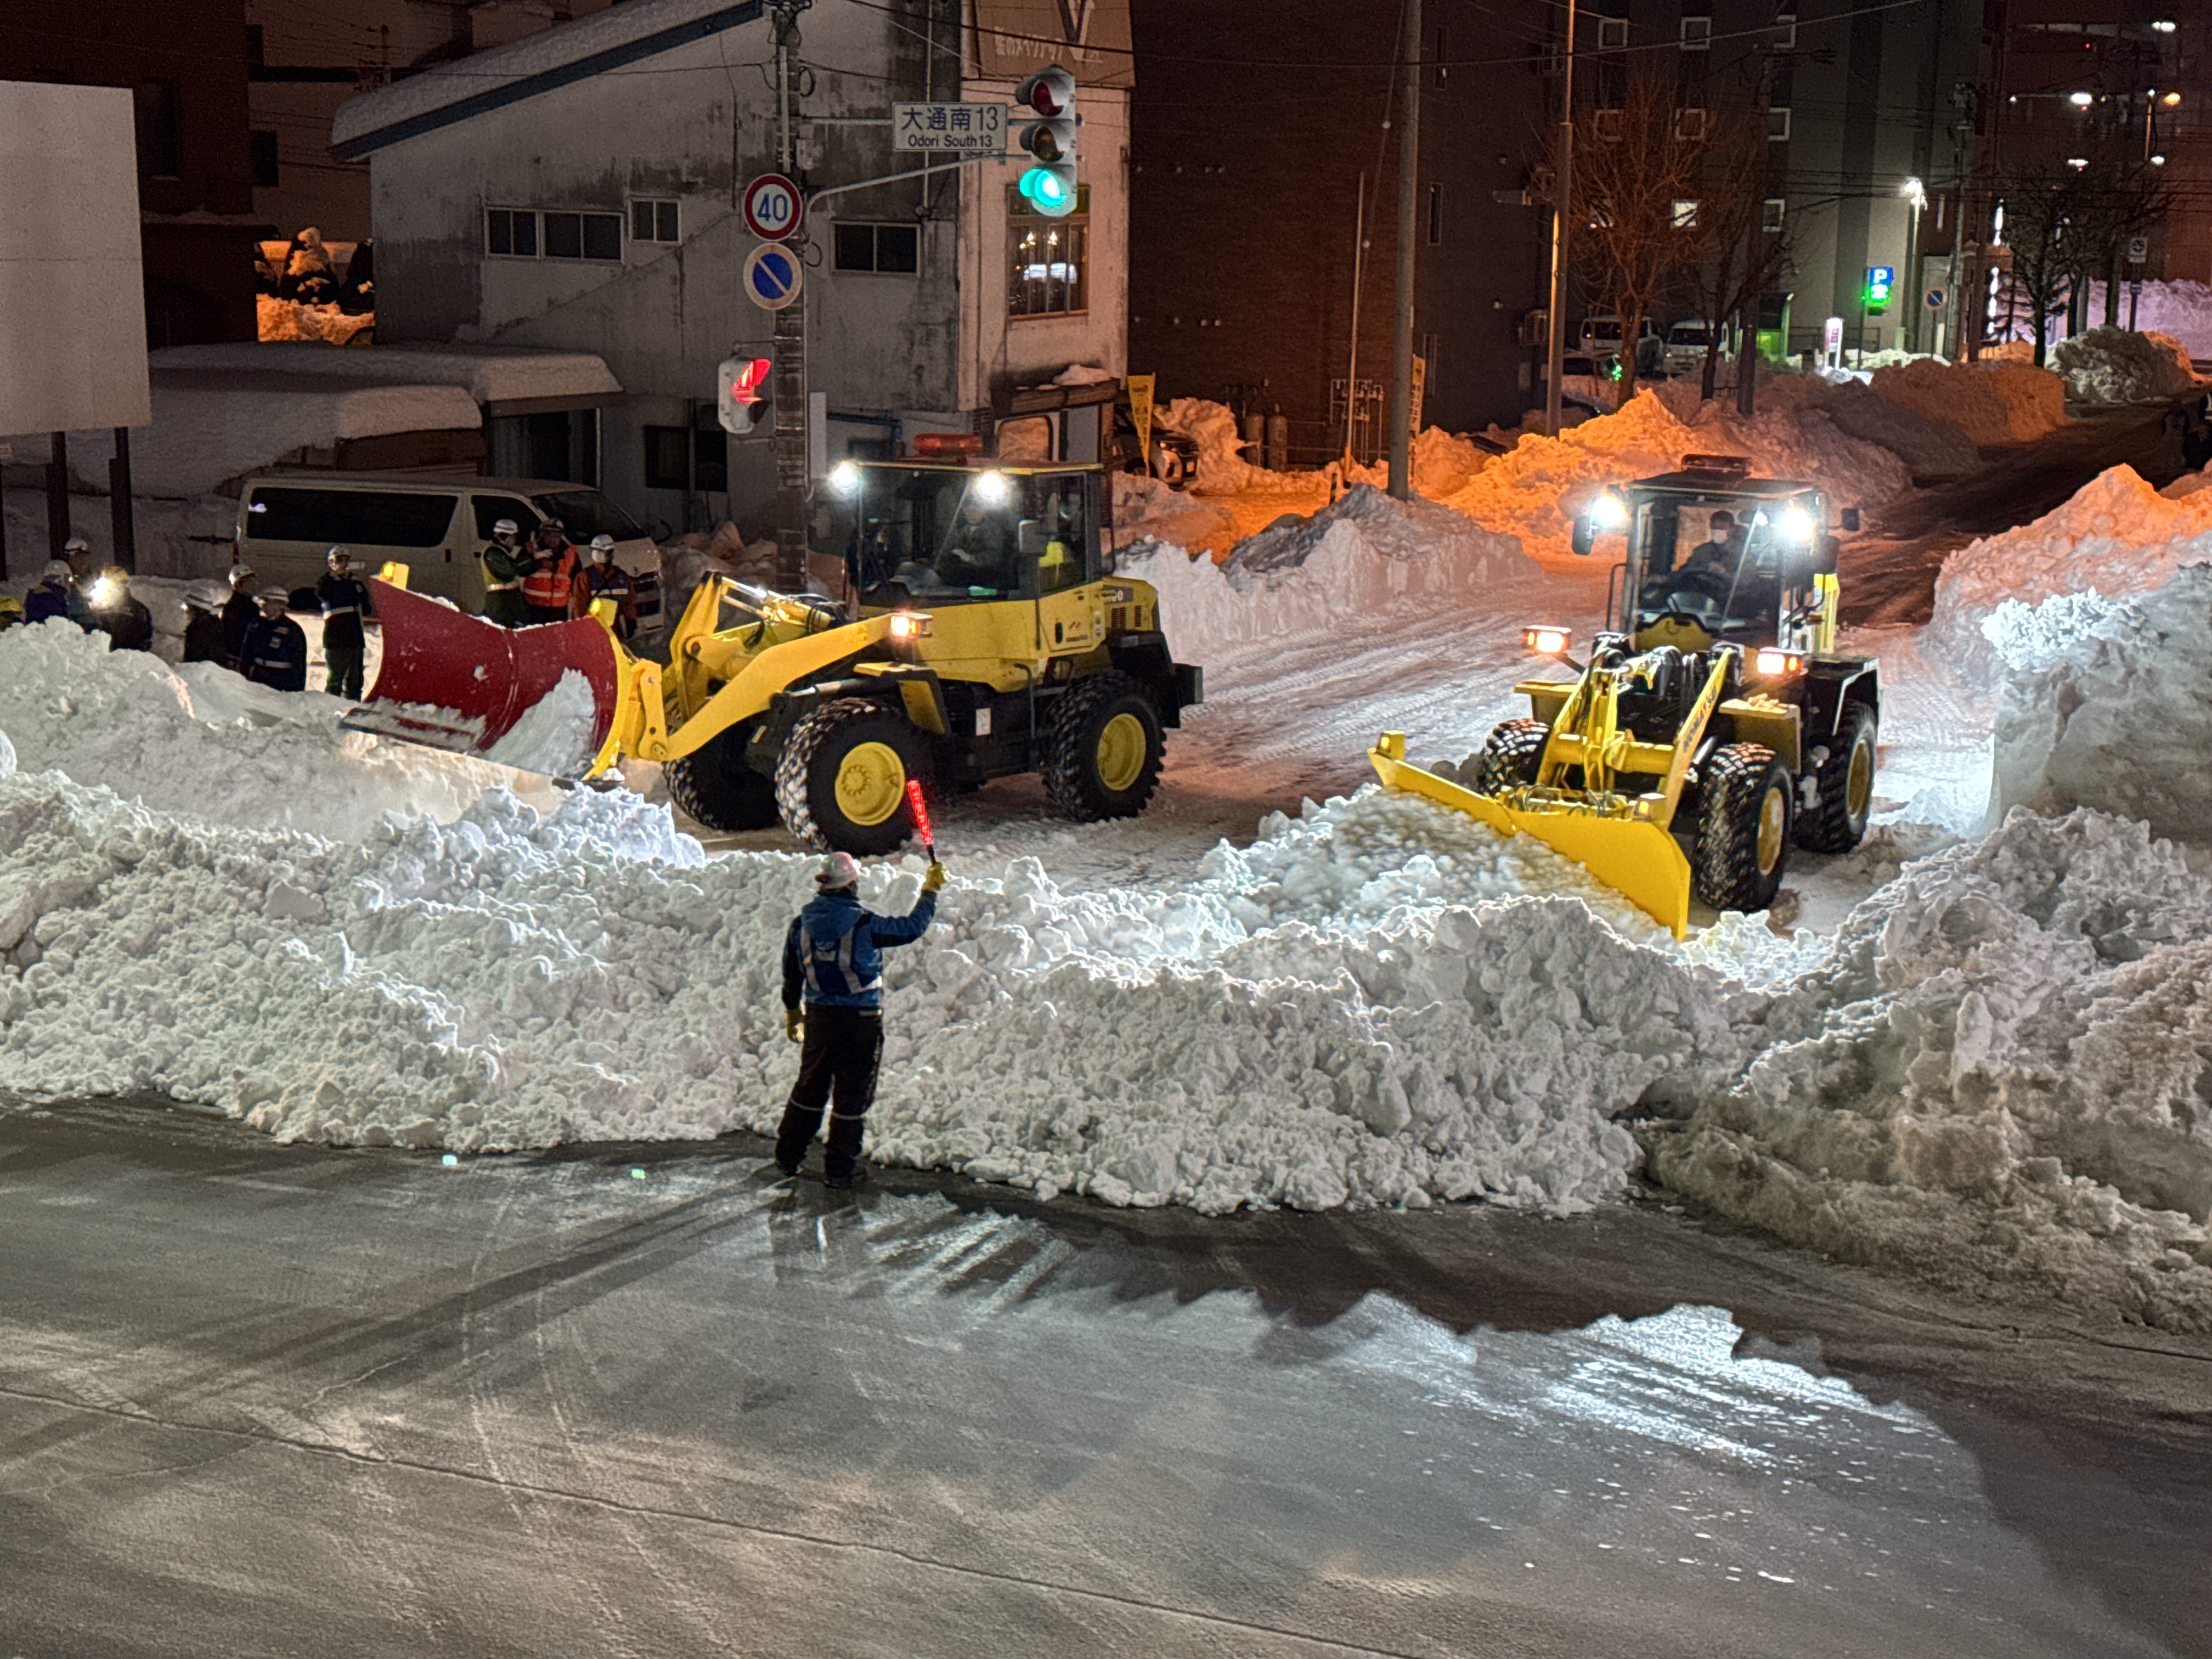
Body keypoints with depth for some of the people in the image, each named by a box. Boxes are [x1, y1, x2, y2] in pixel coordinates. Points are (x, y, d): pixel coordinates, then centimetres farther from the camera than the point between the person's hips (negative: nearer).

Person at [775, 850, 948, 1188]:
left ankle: (788, 1157, 27)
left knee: (810, 1088, 19)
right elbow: (911, 928, -5)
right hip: (860, 1020, -5)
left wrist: (793, 1012, 24)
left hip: (819, 1016, 5)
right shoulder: (863, 924, -16)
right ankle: (839, 1169, 12)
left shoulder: (801, 923, -1)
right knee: (853, 1094, 6)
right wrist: (931, 890, 8)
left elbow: (791, 972, 10)